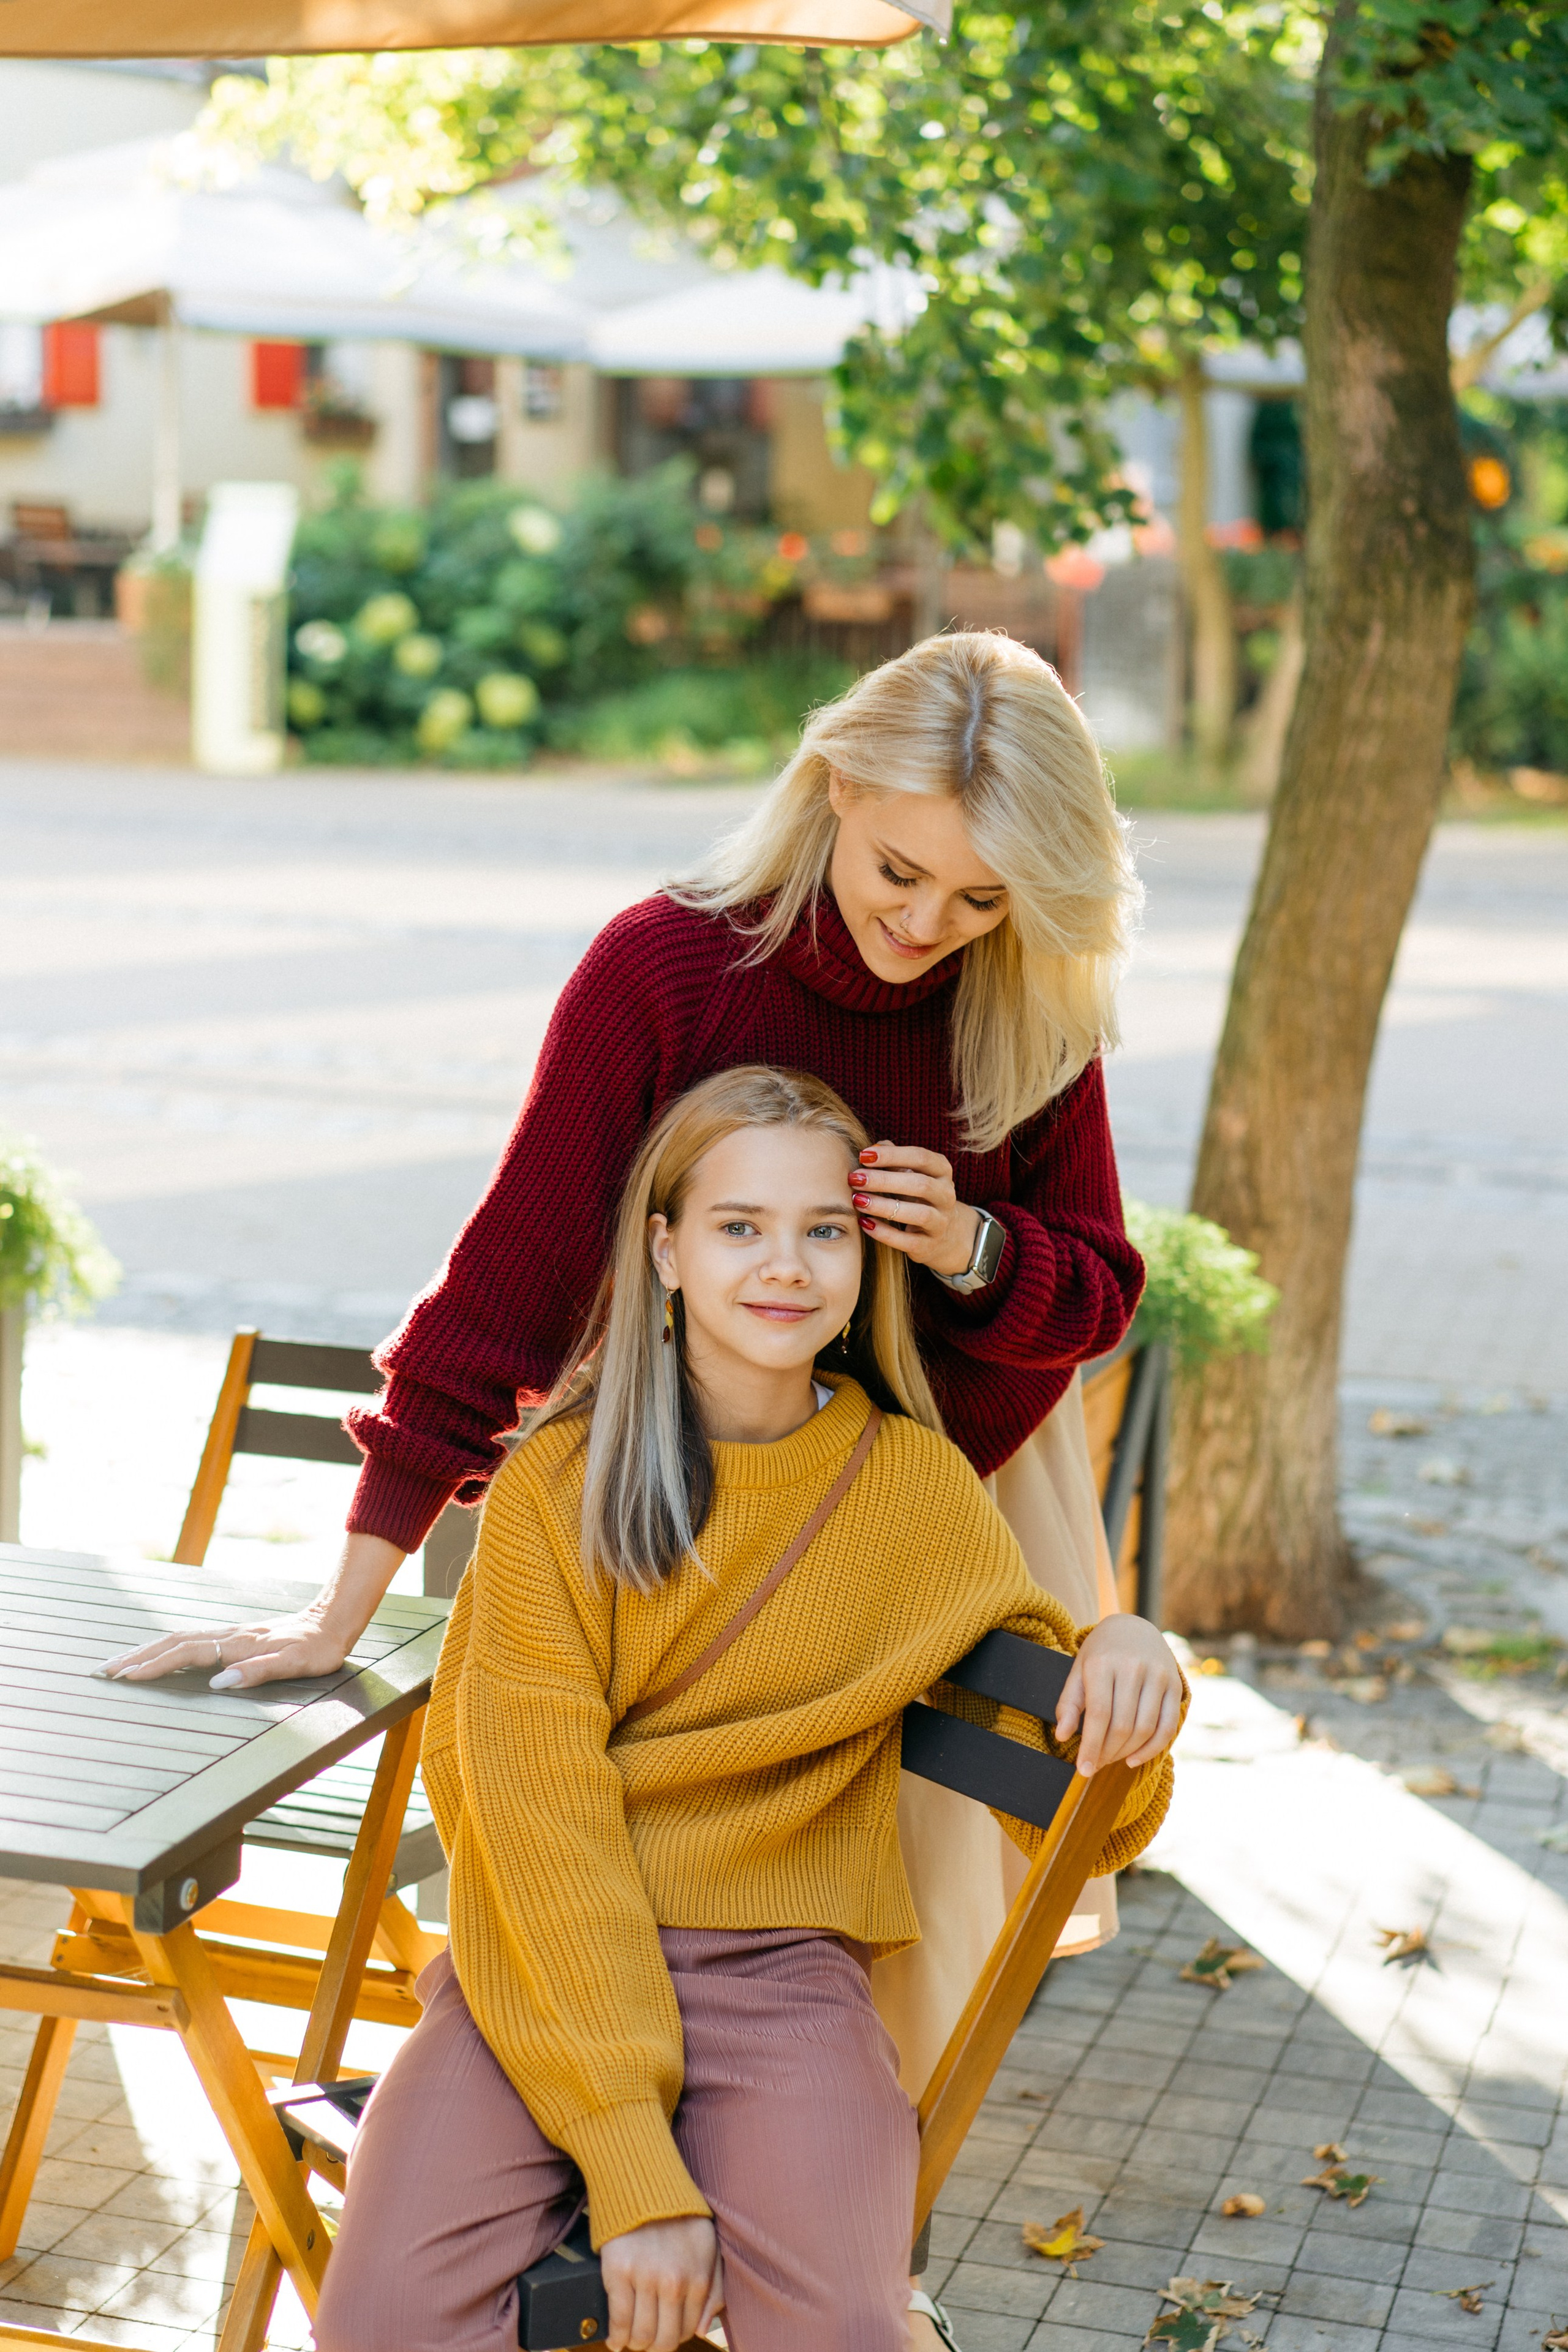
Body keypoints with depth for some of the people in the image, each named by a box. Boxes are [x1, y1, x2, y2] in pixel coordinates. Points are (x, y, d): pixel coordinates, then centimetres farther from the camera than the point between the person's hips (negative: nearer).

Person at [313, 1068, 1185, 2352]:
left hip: (780, 1970, 1)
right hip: (555, 1963, -1)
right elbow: (540, 1810, -11)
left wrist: (1126, 1670, -13)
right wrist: (633, 2161, -20)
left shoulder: (917, 1487, 5)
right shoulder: (554, 1487, -2)